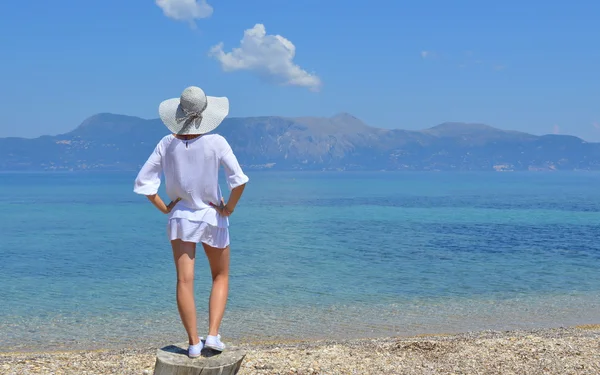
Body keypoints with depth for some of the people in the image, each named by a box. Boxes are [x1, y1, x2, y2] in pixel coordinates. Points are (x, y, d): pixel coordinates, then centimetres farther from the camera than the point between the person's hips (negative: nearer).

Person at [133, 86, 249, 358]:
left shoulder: (167, 144, -6)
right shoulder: (216, 142, -14)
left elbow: (142, 183, -5)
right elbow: (239, 180, -23)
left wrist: (164, 208, 3)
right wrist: (230, 208, -8)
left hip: (180, 217, 1)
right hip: (212, 218, -1)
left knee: (185, 281, 3)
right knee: (221, 277, 16)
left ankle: (194, 343, 3)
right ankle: (213, 335, 3)